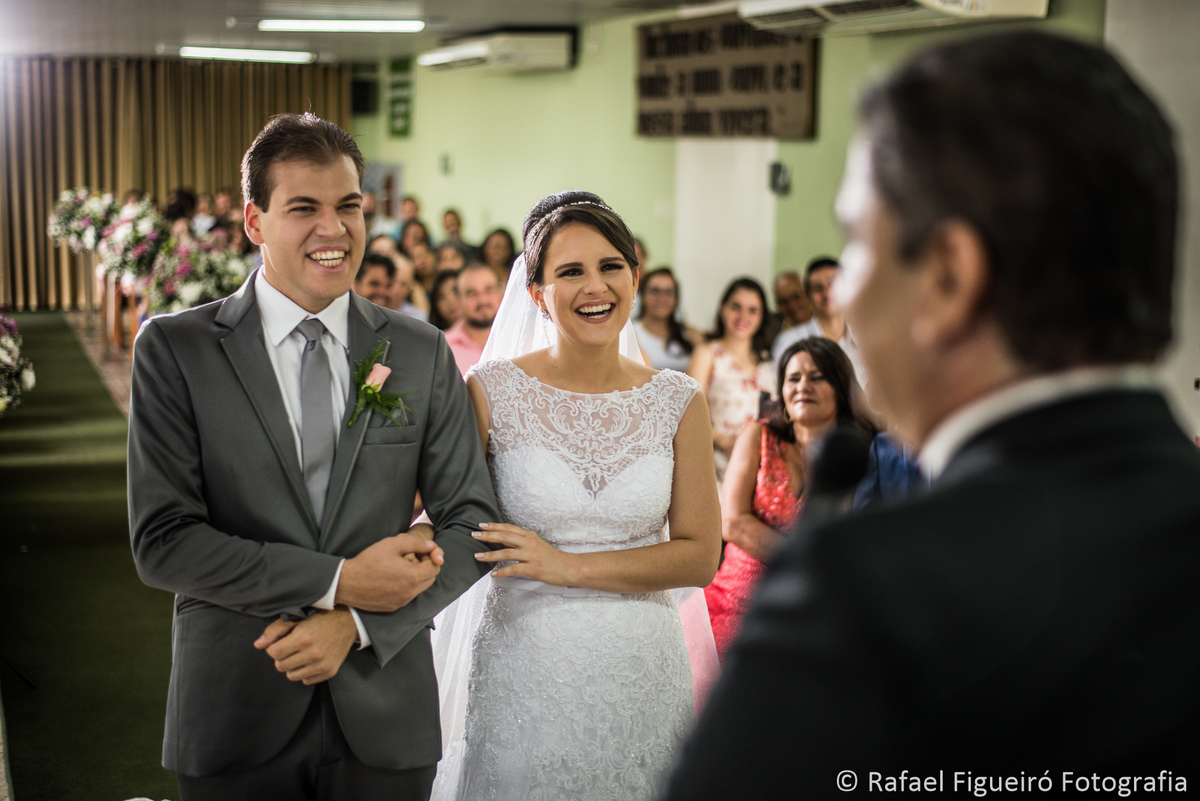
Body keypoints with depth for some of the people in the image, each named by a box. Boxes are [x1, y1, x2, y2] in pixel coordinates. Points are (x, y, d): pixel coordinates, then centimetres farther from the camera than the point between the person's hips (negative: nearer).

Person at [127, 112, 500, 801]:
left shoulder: (423, 353, 2)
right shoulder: (174, 349, -4)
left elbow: (472, 524, 1)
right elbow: (163, 542, -10)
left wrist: (356, 623, -12)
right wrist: (337, 582, -16)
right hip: (237, 716, -1)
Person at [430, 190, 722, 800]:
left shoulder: (678, 402, 0)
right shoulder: (491, 391, -5)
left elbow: (699, 556, -2)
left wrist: (567, 566, -13)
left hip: (642, 675, 2)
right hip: (522, 674, -2)